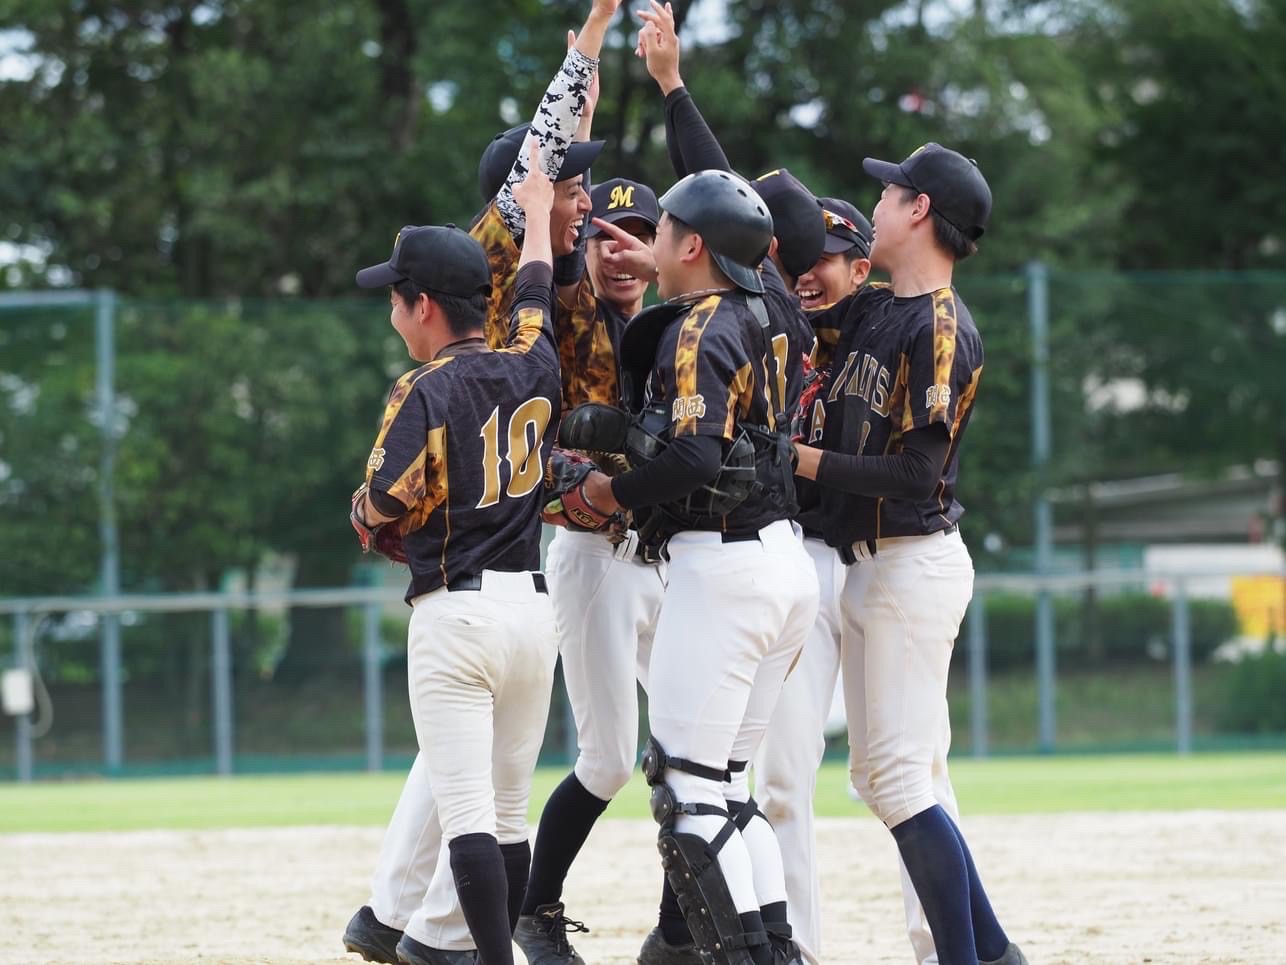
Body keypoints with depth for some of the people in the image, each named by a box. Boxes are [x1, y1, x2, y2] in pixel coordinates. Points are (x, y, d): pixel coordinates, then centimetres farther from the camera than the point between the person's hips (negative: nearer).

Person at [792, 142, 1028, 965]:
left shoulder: (941, 330, -15)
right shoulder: (870, 311, 11)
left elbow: (913, 474, -21)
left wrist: (801, 459, -15)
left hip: (915, 561, -9)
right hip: (866, 565, 9)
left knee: (899, 776, -12)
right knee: (878, 774, 9)